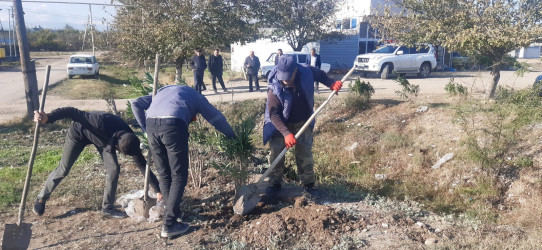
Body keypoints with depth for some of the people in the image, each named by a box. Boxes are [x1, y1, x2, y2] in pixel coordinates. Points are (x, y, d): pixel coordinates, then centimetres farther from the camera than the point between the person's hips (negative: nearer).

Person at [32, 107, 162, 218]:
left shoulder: (131, 142, -28)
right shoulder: (102, 122, -45)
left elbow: (143, 165, -19)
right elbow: (73, 112, -40)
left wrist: (158, 190, -16)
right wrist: (48, 118, -54)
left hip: (104, 139, 3)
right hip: (79, 132, -3)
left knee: (114, 168, -13)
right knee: (63, 170, 5)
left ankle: (107, 207, 4)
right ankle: (42, 198, 32)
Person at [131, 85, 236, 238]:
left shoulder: (163, 91, 38)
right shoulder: (194, 95, 28)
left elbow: (136, 103, 26)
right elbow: (216, 118, 30)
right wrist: (232, 136, 42)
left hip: (151, 125, 5)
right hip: (173, 126, -5)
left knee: (163, 174, 17)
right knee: (179, 176, 4)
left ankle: (173, 212, 27)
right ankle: (169, 224, 3)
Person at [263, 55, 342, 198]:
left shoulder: (306, 72, -20)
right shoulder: (275, 87, -28)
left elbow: (320, 75, 5)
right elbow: (273, 114, -27)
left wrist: (331, 84, -12)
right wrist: (286, 133, -36)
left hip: (303, 123, 2)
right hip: (280, 125, -2)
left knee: (305, 154, 9)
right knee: (276, 154, 3)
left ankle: (308, 183, 25)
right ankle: (275, 184, 22)